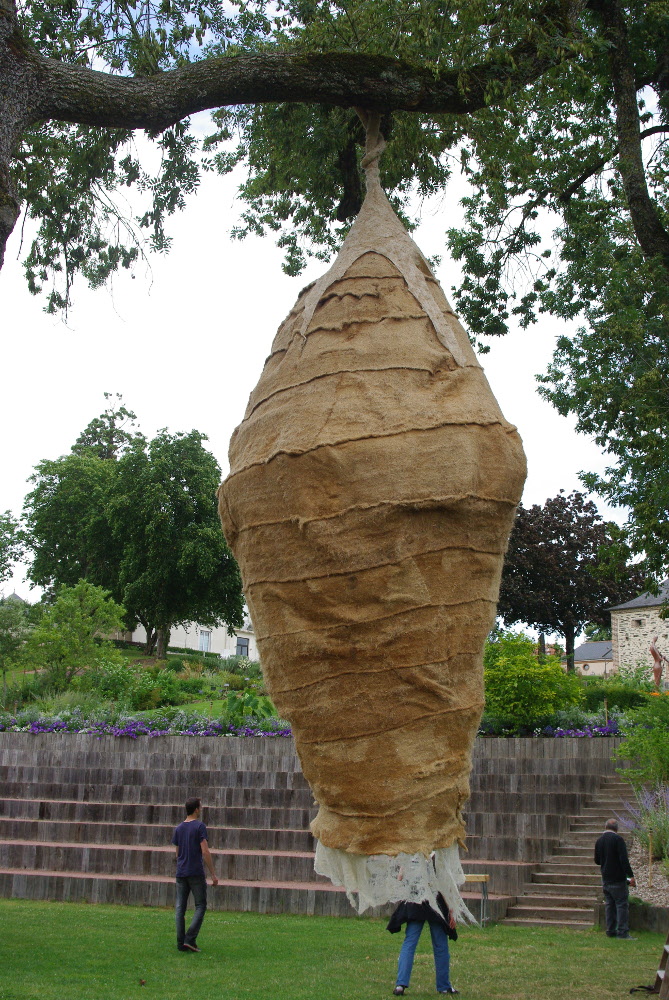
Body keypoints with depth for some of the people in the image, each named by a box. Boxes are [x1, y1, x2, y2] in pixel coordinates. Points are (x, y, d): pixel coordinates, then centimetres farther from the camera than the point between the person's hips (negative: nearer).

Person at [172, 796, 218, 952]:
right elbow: (205, 852, -13)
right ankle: (190, 939, -6)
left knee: (180, 908, 7)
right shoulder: (199, 826, -8)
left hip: (181, 873, 5)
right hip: (196, 873, -5)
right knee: (200, 906, 4)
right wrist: (213, 874, -9)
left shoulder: (179, 828, 10)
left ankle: (181, 942, 7)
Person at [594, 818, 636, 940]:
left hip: (605, 879, 7)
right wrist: (631, 875, -18)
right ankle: (622, 932, -6)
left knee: (610, 904, 12)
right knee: (622, 904, -4)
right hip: (618, 879, -7)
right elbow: (624, 859, -19)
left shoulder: (599, 841, 9)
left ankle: (610, 931, 14)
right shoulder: (618, 839, -12)